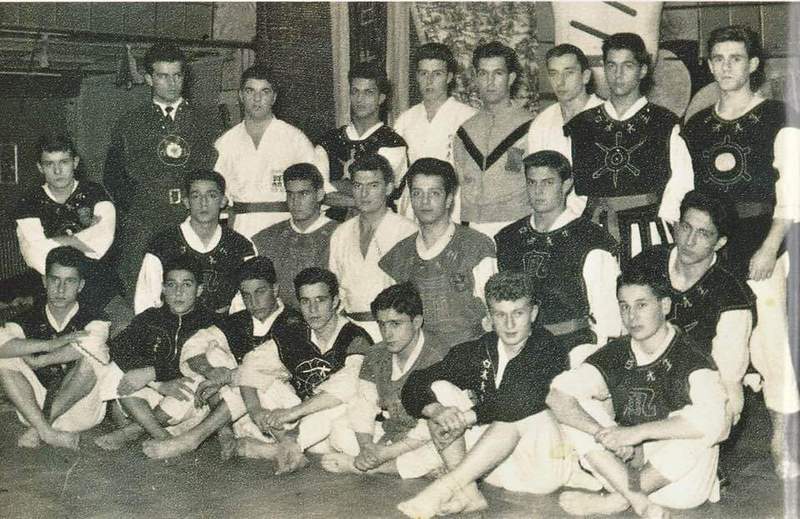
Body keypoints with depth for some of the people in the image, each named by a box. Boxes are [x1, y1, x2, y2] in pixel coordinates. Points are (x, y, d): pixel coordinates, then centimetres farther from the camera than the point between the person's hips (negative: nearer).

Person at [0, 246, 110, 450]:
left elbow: (87, 347, -31)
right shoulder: (30, 319, 3)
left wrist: (37, 361, -21)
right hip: (36, 405, 3)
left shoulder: (92, 320, -6)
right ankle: (47, 432, -29)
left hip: (82, 410, -3)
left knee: (90, 359, -29)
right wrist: (51, 344, -26)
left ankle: (38, 427, -18)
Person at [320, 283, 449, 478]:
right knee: (340, 437, -9)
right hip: (389, 432, 6)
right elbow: (362, 405, -1)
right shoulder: (376, 356, 2)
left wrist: (382, 454, -25)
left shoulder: (437, 359, -19)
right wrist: (367, 447, -20)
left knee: (439, 452, -38)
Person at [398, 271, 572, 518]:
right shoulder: (477, 352, 5)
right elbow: (414, 386, -3)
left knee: (520, 412, -33)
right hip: (491, 465, 5)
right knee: (440, 389, -9)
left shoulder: (548, 351, -9)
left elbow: (527, 398, -29)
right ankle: (466, 493, -22)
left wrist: (466, 416, -28)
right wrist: (436, 411, -25)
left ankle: (443, 488, -34)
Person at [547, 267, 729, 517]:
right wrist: (603, 433, -27)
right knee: (577, 409, -11)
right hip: (624, 466, 4)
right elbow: (558, 395, -9)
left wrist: (637, 432, -30)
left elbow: (717, 424, -32)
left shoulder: (689, 357, -14)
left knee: (697, 431, -33)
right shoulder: (615, 354, 1)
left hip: (680, 480, -4)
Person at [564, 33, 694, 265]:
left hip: (648, 237, -1)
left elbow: (681, 184, 3)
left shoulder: (666, 124, 8)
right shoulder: (580, 126, 13)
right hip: (593, 235, 1)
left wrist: (662, 219, -7)